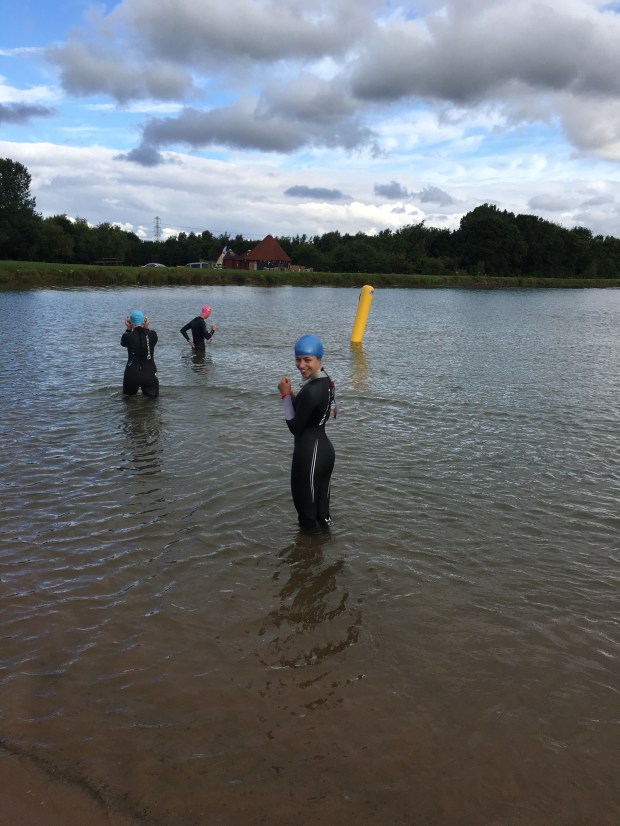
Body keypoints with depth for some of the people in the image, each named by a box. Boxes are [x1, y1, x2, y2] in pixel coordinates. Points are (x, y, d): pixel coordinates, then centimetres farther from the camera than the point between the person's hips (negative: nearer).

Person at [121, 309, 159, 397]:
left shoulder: (128, 336, -11)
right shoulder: (153, 334, -6)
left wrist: (128, 329, 8)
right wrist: (146, 329, 8)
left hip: (132, 375, -1)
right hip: (150, 374, 1)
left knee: (128, 397, 22)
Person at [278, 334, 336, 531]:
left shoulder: (311, 391, -25)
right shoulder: (325, 380, 5)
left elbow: (295, 427, -17)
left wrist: (286, 395, -10)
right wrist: (292, 395, -2)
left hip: (310, 454, -10)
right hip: (325, 449, 10)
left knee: (307, 510, 7)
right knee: (321, 509, 22)